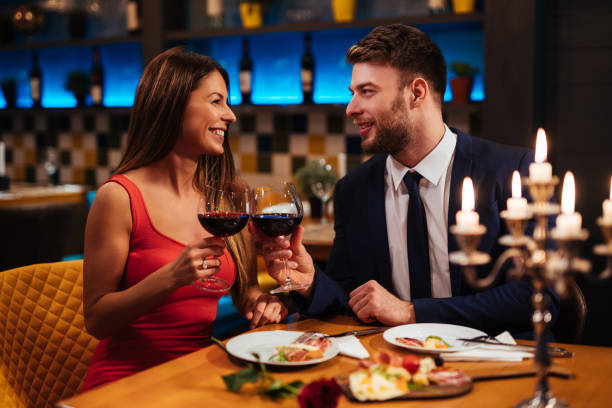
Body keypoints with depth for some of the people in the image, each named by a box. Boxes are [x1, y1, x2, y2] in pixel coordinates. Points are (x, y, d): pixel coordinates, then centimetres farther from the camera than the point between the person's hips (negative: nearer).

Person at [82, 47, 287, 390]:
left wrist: (262, 301, -7)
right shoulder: (119, 197, -11)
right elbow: (96, 320, -9)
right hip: (128, 379, -5)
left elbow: (244, 288, 17)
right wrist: (171, 278, -23)